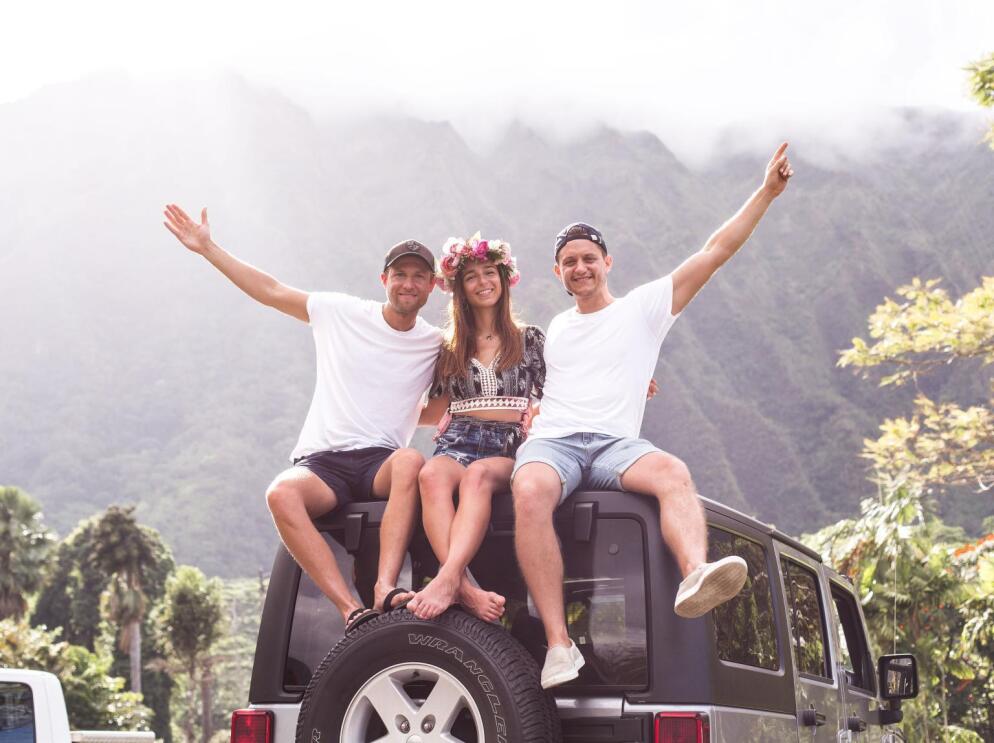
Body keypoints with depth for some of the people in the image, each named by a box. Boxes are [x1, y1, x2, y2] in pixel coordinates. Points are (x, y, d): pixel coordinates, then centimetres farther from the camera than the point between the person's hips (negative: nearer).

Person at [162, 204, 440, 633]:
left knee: (412, 462, -37)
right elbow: (270, 292, 13)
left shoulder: (436, 346, 13)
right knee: (281, 493, -35)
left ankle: (385, 589, -47)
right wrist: (207, 248, 11)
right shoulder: (340, 313, 9)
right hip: (321, 463, 0)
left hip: (381, 462, 0)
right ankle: (352, 610, -41)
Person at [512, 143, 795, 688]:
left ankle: (695, 576, -62)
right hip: (549, 442, 1)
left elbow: (716, 251, 13)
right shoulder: (554, 330, 29)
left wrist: (767, 192, 9)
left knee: (673, 472, -36)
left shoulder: (644, 307, 17)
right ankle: (558, 645, -43)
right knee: (530, 492, -37)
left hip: (614, 443, -1)